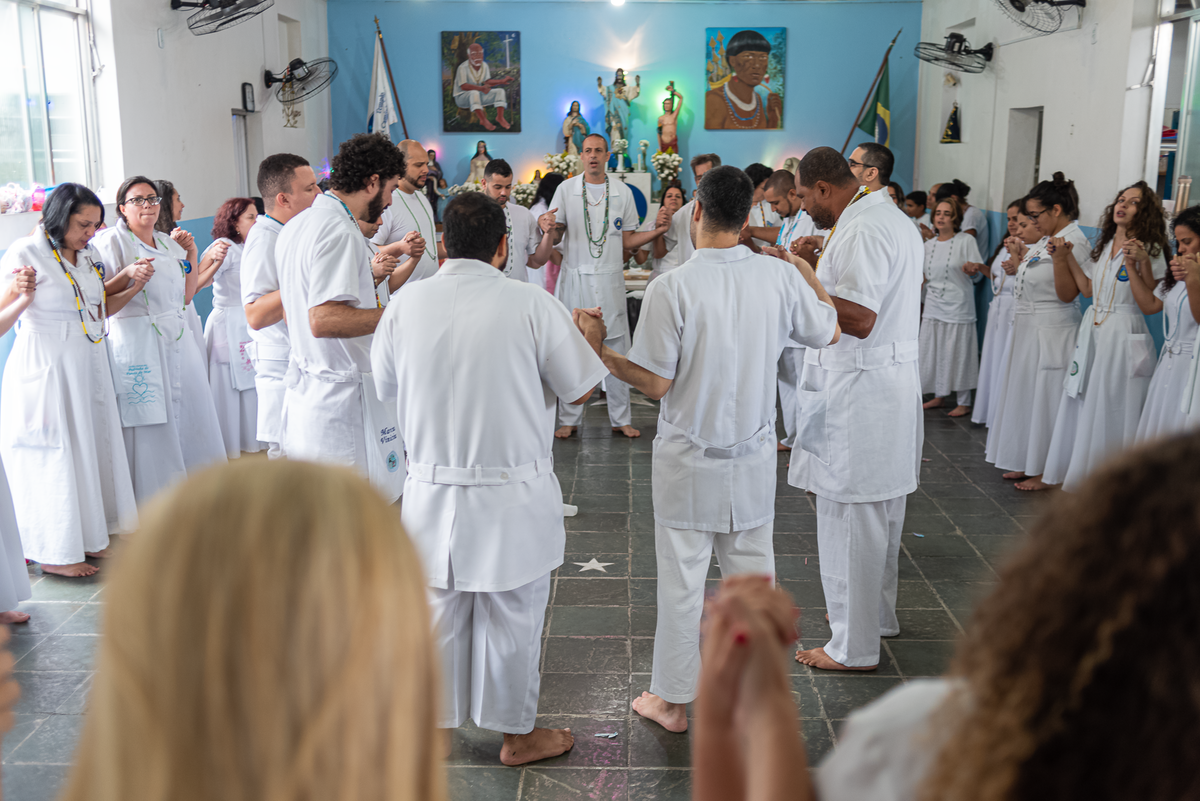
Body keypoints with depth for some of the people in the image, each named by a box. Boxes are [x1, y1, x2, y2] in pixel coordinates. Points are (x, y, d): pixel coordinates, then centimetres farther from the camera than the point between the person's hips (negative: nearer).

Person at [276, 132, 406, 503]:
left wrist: (368, 274, 25)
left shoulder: (296, 225, 15)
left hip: (303, 387, 10)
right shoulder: (338, 231, -17)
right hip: (342, 398, -10)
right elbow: (323, 320, -26)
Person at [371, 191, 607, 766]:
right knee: (513, 616, 14)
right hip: (514, 492, -2)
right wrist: (591, 337, 15)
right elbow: (580, 391, -4)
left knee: (438, 611, 19)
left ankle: (430, 723, 37)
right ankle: (518, 734, 32)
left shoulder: (405, 304, -6)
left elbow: (386, 387, 8)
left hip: (433, 490, 3)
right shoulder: (532, 305, -14)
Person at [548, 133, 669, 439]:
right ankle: (569, 420, 12)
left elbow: (627, 240, 8)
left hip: (610, 280, 1)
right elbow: (554, 236, 5)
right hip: (575, 279, -1)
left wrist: (659, 230, -6)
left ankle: (621, 419, 13)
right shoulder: (566, 189, 5)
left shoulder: (622, 192, 7)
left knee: (617, 349, 3)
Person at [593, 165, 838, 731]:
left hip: (688, 459, -3)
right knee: (753, 572, 18)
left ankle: (672, 700, 22)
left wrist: (602, 357, -1)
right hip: (754, 456, 4)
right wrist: (802, 266, 21)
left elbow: (656, 384, -16)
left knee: (681, 580, 9)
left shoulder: (671, 288, -18)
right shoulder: (779, 276, -7)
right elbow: (828, 333, 9)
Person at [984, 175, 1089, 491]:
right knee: (1026, 393, 15)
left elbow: (1067, 295, -19)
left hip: (1052, 332, -10)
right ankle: (1028, 463, 27)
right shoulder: (1047, 239, 12)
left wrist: (1060, 259, -30)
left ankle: (1048, 473, 7)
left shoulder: (1074, 241, -15)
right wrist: (1018, 255, 16)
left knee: (1046, 397, -3)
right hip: (1029, 328, 10)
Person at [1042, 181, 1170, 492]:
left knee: (1110, 410, -3)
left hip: (1123, 335, -6)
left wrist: (1136, 264, -22)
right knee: (1082, 405, 10)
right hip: (1092, 331, 6)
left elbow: (1148, 304, -12)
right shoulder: (1105, 244, 13)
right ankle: (1076, 472, 22)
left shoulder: (1150, 250, -6)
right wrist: (1067, 256, 11)